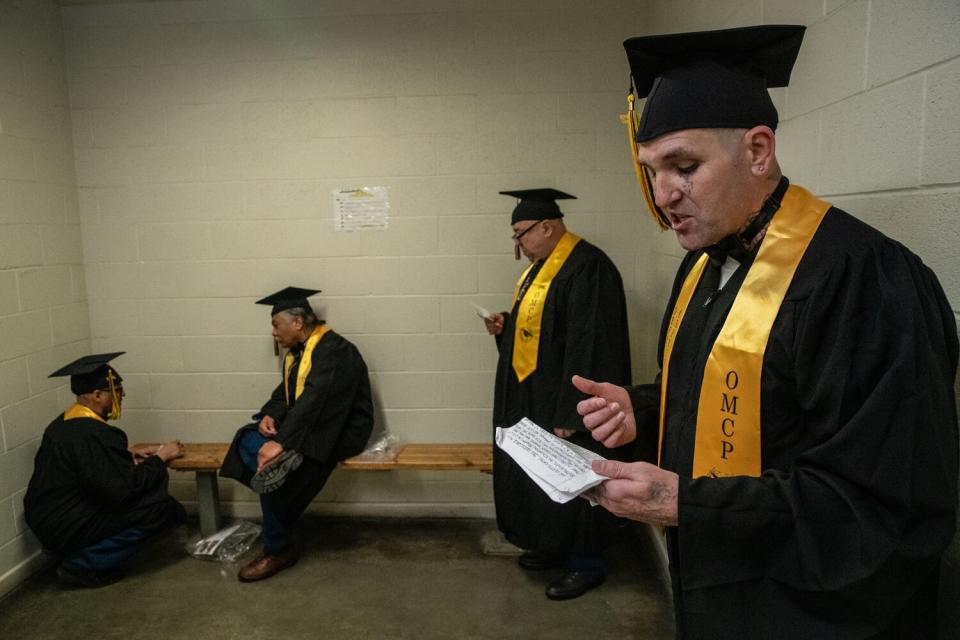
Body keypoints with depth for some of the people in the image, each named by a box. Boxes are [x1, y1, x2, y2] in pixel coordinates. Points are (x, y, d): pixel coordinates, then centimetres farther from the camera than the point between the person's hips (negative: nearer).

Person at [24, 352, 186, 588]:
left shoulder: (64, 422, 4)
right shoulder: (92, 434, -26)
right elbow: (123, 490, -26)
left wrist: (127, 453, 10)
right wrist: (161, 458, -13)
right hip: (67, 530, -10)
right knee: (163, 508, -15)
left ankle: (80, 553, 12)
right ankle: (84, 564, -5)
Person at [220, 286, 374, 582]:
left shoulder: (333, 350, -20)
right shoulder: (297, 351, 9)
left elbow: (314, 401, -30)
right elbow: (285, 393, 14)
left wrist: (281, 441, -35)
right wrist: (269, 415, -7)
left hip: (340, 432, -9)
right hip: (307, 426, 9)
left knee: (271, 465, -24)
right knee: (248, 442, -8)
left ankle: (278, 549, -5)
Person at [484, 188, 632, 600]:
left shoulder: (586, 269, -21)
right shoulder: (542, 265, 10)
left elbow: (588, 347, -25)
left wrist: (570, 415, -24)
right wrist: (506, 326, 2)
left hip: (563, 399, -10)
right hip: (532, 394, 10)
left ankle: (585, 563, 22)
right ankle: (553, 545, 36)